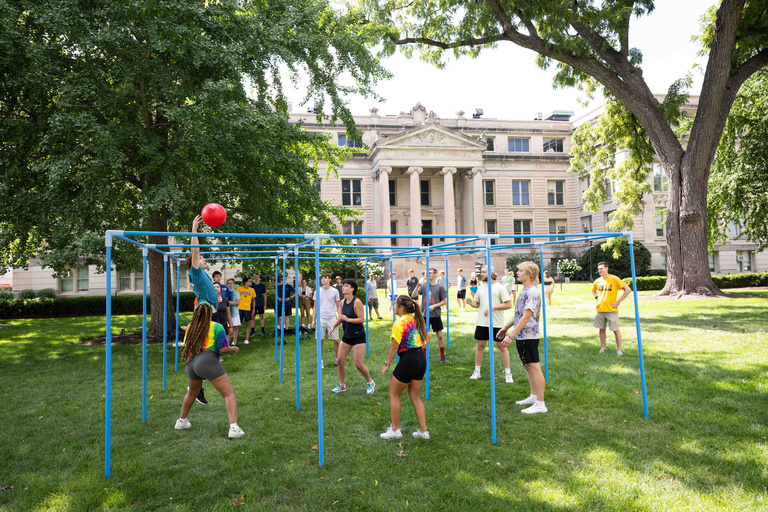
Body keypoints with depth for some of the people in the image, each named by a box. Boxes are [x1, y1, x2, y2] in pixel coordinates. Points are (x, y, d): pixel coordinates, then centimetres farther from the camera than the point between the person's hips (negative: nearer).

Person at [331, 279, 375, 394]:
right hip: (347, 336, 7)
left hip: (358, 336, -7)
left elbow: (362, 319, -19)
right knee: (340, 360, 4)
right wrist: (334, 326, 19)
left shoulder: (357, 302, -17)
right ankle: (342, 385, 21)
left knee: (358, 364, -7)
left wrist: (348, 319, -28)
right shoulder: (343, 302, 5)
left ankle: (370, 383, 17)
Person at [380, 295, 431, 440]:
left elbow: (394, 347, -15)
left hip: (408, 361, -8)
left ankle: (395, 430, 13)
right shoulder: (416, 320, 11)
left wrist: (387, 364, -8)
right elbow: (427, 336, 22)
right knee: (415, 397, 15)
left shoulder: (400, 322, -14)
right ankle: (423, 431, 15)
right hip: (421, 359, 8)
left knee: (394, 395, 7)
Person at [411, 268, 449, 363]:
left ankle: (443, 357, 14)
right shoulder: (424, 286, 5)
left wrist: (434, 306, -12)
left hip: (435, 315, -2)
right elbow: (414, 296, 0)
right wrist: (417, 287, -16)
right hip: (424, 315, 2)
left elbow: (444, 301, 0)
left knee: (440, 336, 2)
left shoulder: (440, 287, -1)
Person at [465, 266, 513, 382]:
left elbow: (508, 304, -8)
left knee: (501, 346, 2)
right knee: (480, 345, 9)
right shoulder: (481, 288, 10)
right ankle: (477, 371, 20)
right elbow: (477, 303, 15)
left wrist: (493, 307, -18)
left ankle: (508, 373, 11)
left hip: (497, 323, -4)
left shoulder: (500, 287, -5)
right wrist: (471, 303, -8)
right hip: (482, 322, 4)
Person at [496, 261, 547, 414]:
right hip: (522, 336, 10)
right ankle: (533, 397, 29)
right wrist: (506, 327, 24)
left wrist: (511, 335, -25)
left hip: (528, 336, -10)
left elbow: (526, 317, -23)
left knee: (534, 367, -6)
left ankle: (540, 404, -2)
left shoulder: (532, 292, -18)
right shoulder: (524, 290, 14)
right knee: (528, 367, 17)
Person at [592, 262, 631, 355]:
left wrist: (618, 301, -12)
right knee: (602, 329, 10)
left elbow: (628, 289, -10)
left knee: (616, 330, -2)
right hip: (600, 309, 5)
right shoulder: (597, 281, 7)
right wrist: (597, 298, 10)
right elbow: (593, 290, 29)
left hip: (611, 310, -5)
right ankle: (603, 348, 20)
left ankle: (619, 350, 5)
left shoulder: (614, 279, -8)